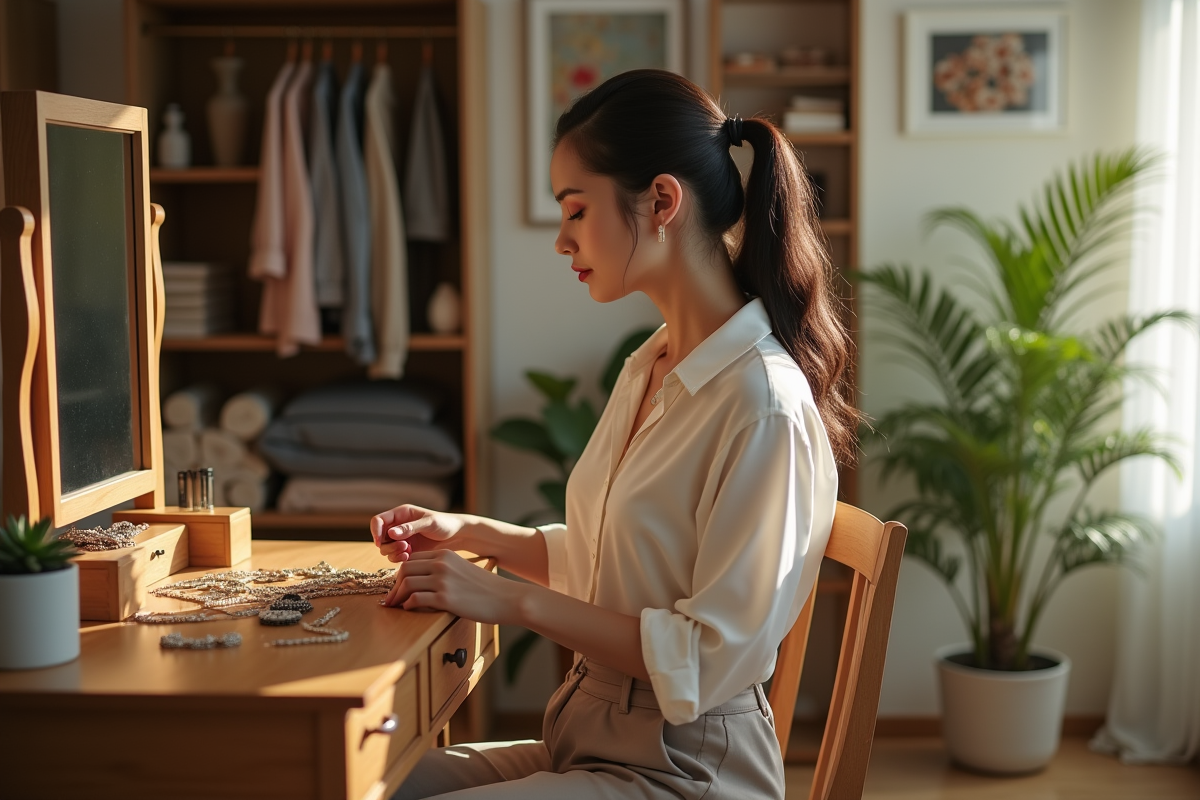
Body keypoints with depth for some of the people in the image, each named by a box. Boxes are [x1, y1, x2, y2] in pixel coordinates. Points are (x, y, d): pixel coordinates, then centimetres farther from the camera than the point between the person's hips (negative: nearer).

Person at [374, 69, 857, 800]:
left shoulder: (765, 403, -20)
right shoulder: (648, 370, 8)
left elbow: (714, 657, -21)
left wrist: (515, 601, -20)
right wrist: (470, 533, 9)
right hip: (590, 738, 8)